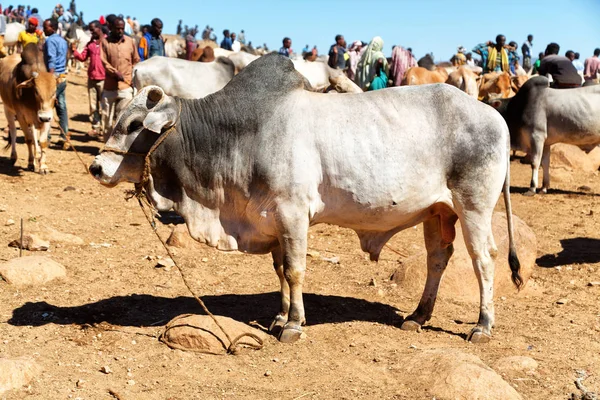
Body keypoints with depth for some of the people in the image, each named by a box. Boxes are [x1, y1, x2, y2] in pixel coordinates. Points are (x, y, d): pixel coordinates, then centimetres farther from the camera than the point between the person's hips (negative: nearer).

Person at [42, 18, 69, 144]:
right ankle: (64, 136, 8)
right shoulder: (63, 41, 15)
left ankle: (46, 137, -2)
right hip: (63, 77, 8)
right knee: (62, 108, 8)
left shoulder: (50, 41, -11)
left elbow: (51, 60, -20)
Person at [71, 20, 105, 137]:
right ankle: (95, 127, 15)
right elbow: (82, 57, 9)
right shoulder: (90, 43, 12)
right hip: (92, 78, 6)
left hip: (103, 79, -6)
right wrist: (74, 51, -7)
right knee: (93, 105, 8)